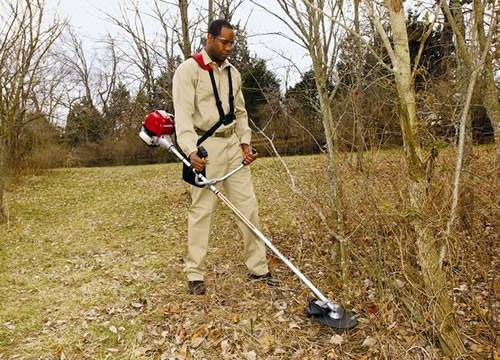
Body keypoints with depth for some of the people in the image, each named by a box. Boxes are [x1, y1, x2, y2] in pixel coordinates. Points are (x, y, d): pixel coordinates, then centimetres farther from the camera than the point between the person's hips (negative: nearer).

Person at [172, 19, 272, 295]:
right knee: (202, 210, -2)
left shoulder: (233, 73, 15)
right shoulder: (189, 69, -6)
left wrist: (245, 143, 7)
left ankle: (258, 268, 15)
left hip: (233, 144, 7)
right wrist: (191, 150, -29)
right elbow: (183, 114, -16)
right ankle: (195, 275, 11)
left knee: (248, 205, 5)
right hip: (205, 147, -6)